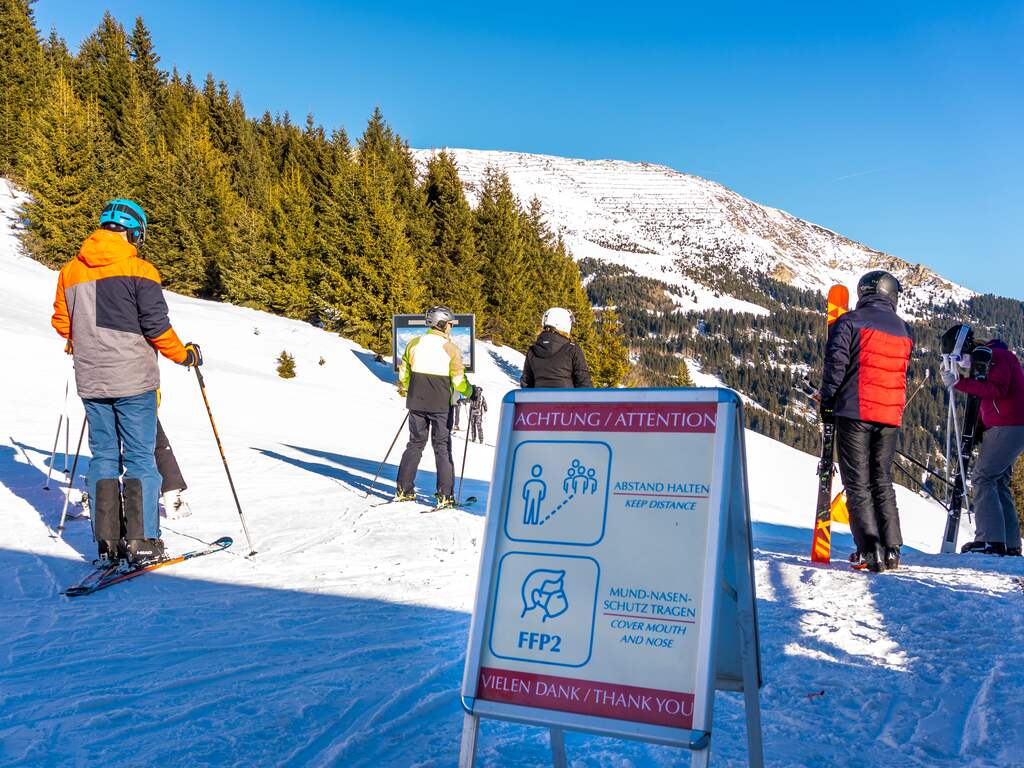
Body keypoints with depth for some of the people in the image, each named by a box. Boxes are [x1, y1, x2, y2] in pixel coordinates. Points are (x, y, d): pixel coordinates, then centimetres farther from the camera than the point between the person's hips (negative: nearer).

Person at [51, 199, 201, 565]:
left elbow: (61, 322, 13)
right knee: (140, 457, 2)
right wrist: (185, 354, 4)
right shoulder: (138, 270, -9)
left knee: (104, 456, 12)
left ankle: (108, 540, 13)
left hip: (90, 381, 5)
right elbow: (156, 325, -11)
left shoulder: (70, 270, 7)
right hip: (133, 380, -5)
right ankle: (141, 541, 2)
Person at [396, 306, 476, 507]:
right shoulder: (450, 348, -10)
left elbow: (403, 372, 9)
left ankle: (404, 490, 15)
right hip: (441, 406, -4)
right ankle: (445, 495, 4)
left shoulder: (415, 343, 2)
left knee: (415, 444, 15)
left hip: (416, 403, 4)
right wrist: (471, 392, 9)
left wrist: (404, 390, 28)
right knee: (442, 447, 5)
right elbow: (458, 380, -9)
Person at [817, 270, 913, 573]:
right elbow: (901, 372, 20)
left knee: (857, 482, -1)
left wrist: (826, 402, -1)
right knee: (882, 481, 14)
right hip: (891, 415, 5)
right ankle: (892, 549, 11)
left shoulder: (850, 321, -3)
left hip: (855, 411, -5)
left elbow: (836, 363, -9)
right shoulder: (903, 329, 15)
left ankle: (870, 549, -11)